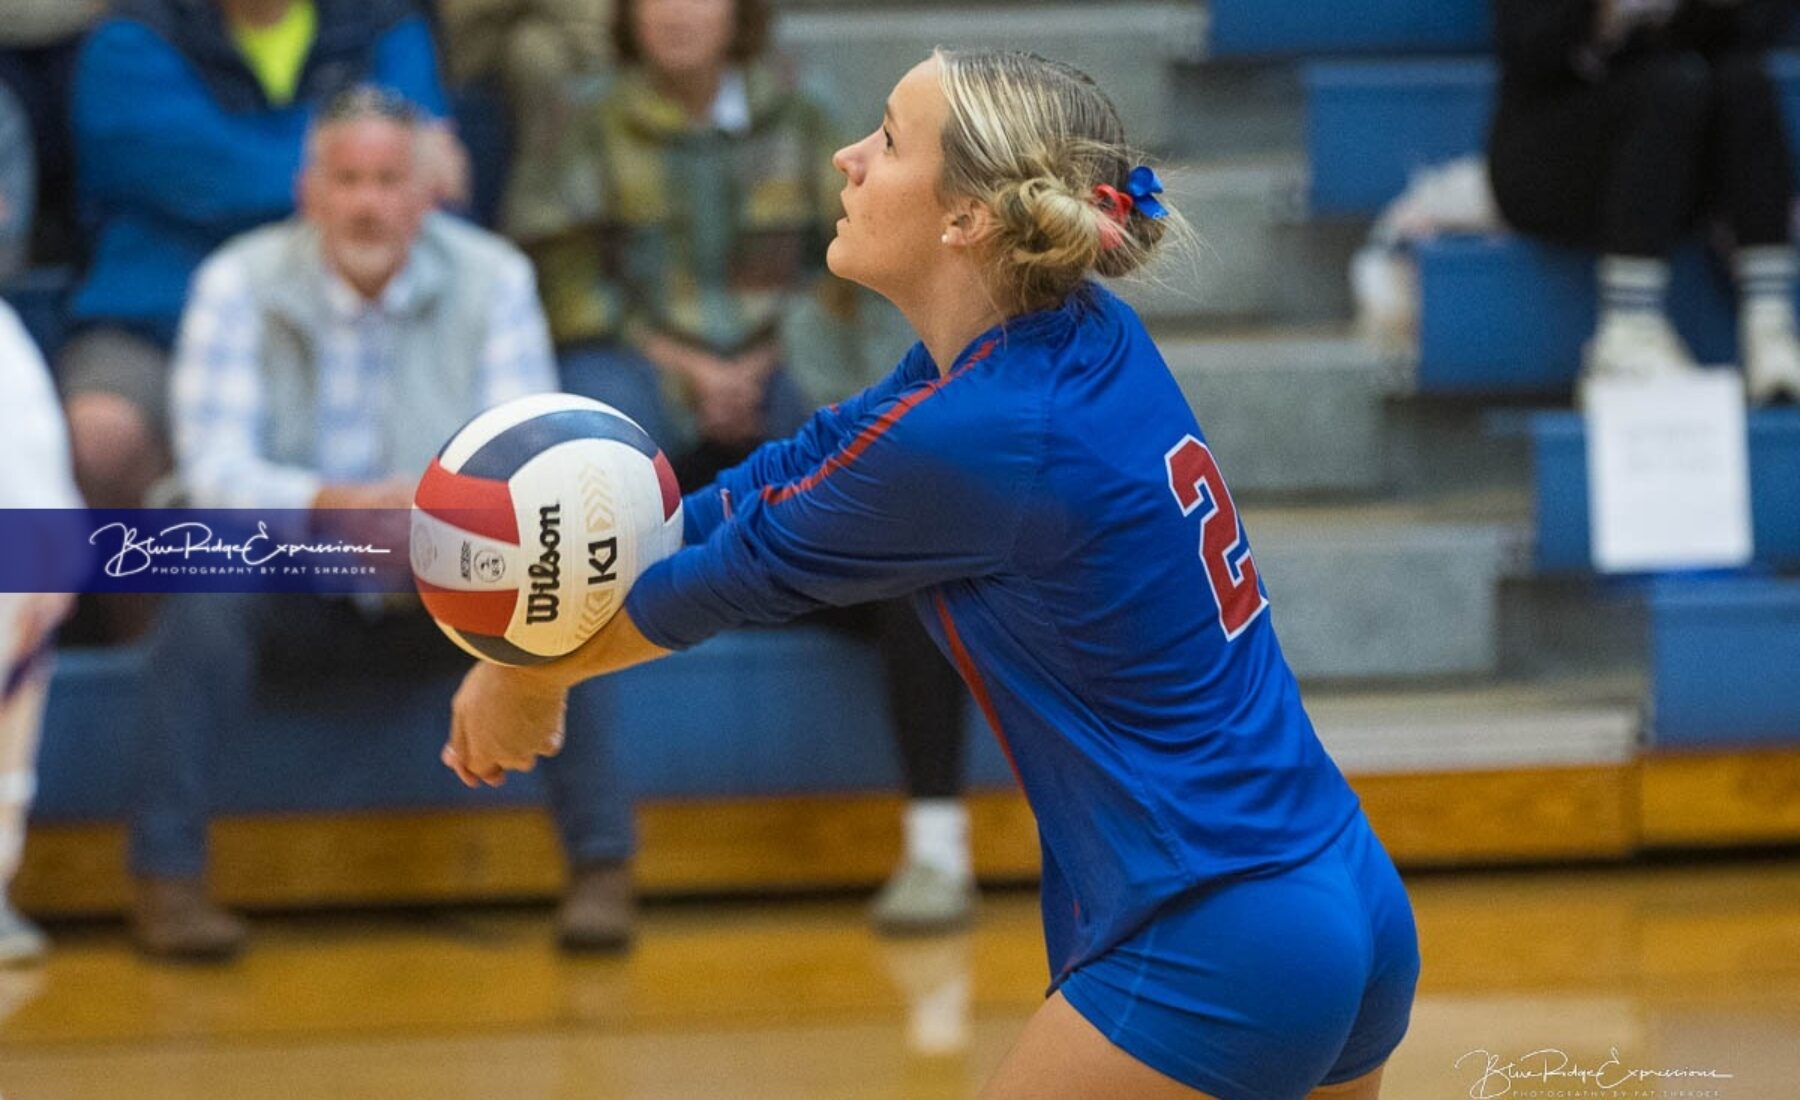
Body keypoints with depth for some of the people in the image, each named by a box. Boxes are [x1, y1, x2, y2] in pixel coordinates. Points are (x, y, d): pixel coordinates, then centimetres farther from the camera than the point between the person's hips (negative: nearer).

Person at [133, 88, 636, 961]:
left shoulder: (493, 281, -2)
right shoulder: (240, 285, -7)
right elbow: (217, 469, -17)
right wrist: (335, 504, -38)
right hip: (292, 590, -1)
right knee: (208, 574, -32)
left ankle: (602, 868, -20)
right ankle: (167, 880, -27)